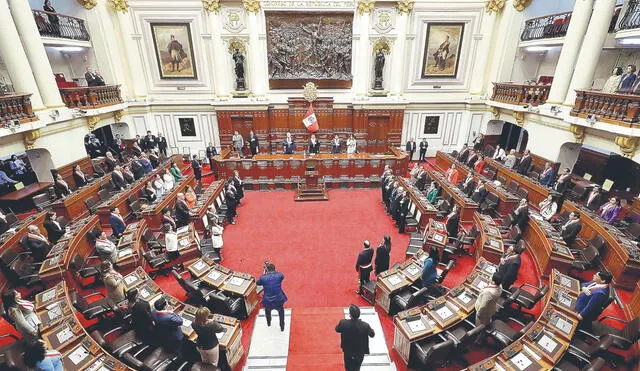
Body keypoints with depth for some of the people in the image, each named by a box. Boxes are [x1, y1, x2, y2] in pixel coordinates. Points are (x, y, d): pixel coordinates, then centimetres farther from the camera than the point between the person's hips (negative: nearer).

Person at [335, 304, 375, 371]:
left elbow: (337, 329, -7)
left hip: (347, 350, 1)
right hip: (360, 352, -1)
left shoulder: (343, 323, -31)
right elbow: (372, 334, -10)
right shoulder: (365, 326, -33)